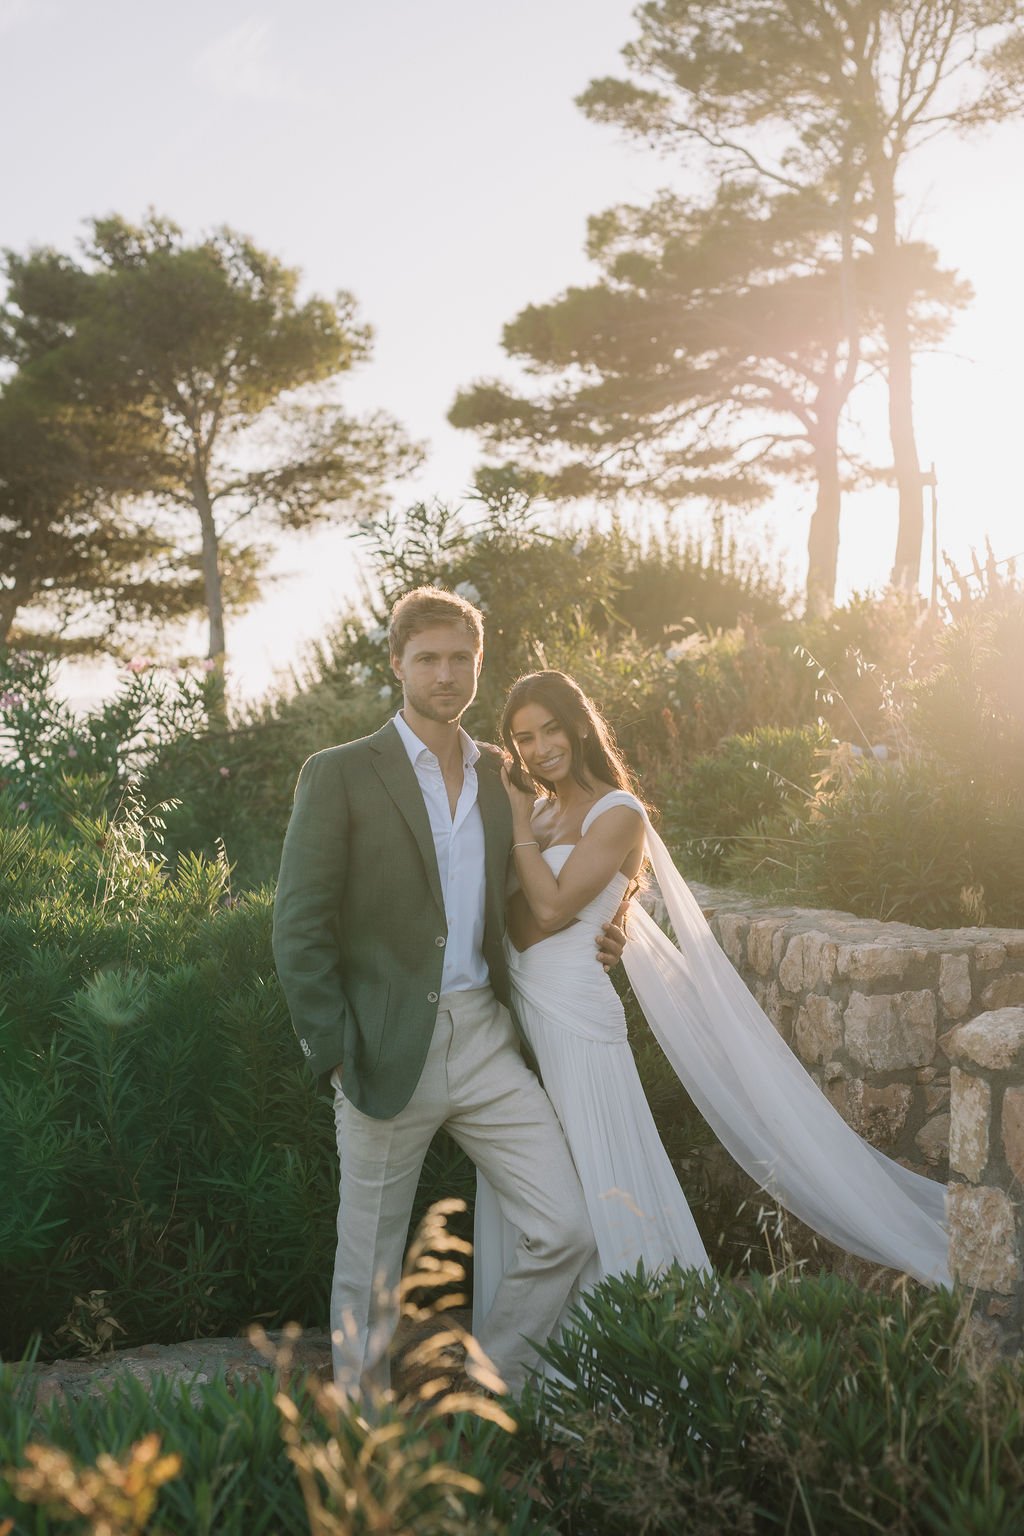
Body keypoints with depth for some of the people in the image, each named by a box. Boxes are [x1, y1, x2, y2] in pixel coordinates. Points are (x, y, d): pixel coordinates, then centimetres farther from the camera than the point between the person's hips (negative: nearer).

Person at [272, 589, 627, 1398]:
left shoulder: (501, 776, 11)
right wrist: (337, 1055, -13)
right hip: (388, 1050, -4)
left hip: (486, 1041, 5)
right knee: (371, 1270, 8)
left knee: (566, 1231, 0)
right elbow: (300, 929, -8)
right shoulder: (340, 775, -5)